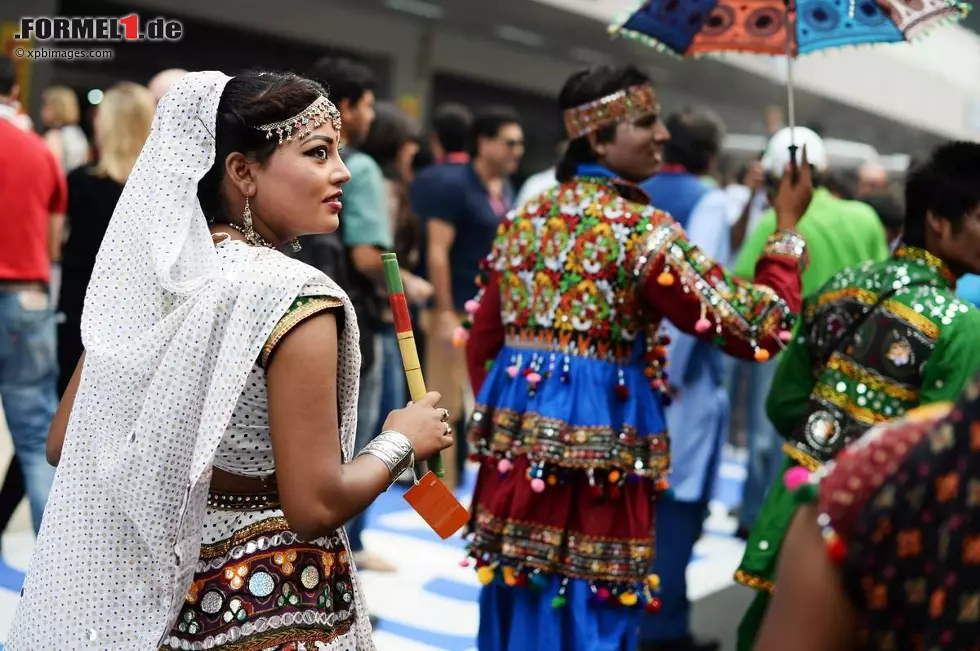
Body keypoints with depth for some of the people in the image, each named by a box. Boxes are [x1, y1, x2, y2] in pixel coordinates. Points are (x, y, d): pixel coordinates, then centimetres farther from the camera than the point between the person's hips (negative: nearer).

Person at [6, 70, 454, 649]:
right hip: (271, 605, -6)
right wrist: (402, 440, -6)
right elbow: (316, 505, -23)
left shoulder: (146, 276, -3)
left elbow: (63, 444, 4)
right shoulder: (295, 296, -22)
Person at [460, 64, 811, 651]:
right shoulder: (641, 228, -13)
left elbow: (481, 343, 14)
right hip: (596, 441, -7)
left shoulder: (525, 218, 9)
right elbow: (754, 329, -13)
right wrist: (788, 228, -3)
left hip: (519, 438, 7)